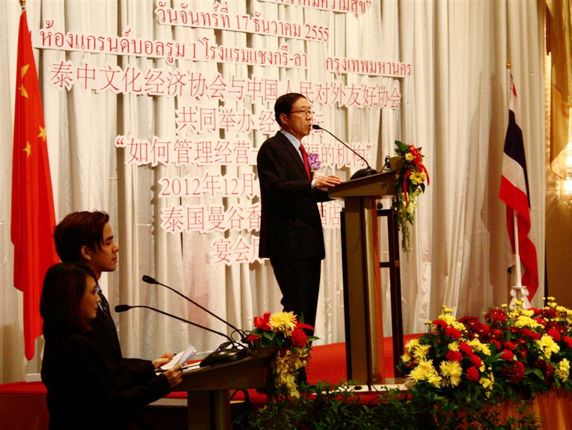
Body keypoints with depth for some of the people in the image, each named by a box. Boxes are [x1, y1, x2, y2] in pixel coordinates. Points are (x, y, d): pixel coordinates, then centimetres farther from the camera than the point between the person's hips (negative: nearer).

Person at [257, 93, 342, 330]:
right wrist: (313, 184, -33)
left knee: (308, 307, 6)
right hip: (288, 241, -9)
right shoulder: (272, 148, -7)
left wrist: (328, 188, 7)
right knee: (296, 306, -13)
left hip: (308, 241, 9)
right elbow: (276, 188, -22)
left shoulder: (298, 150, 22)